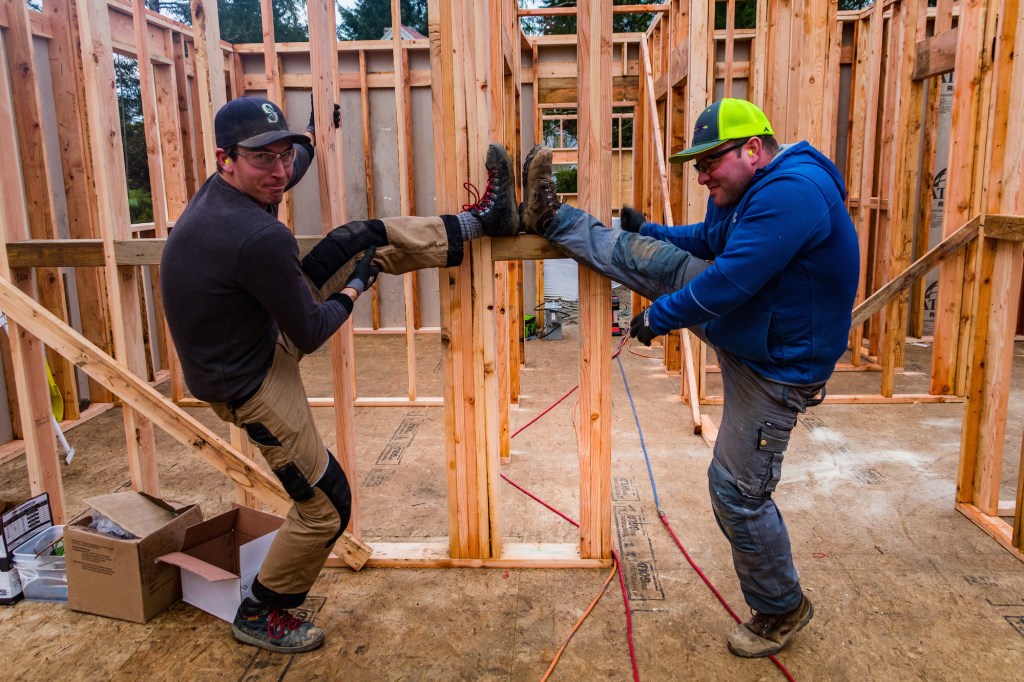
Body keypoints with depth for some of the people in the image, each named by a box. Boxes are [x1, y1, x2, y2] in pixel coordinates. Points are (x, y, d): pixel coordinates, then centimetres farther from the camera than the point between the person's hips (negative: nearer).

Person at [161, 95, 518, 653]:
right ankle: (259, 616, 25)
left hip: (264, 330, 9)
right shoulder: (259, 239, -35)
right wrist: (354, 289, -6)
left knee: (366, 238, 3)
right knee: (325, 506, 2)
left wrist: (313, 138, 33)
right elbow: (309, 335, -23)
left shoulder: (221, 193, -6)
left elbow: (282, 179, 20)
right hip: (252, 383, -9)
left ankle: (480, 220, 15)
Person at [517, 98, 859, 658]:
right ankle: (549, 218, 15)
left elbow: (729, 281, -31)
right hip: (737, 328, 9)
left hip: (773, 366, -9)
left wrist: (659, 317, -19)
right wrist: (649, 230, 19)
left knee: (738, 491, -1)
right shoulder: (751, 190, 4)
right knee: (648, 256, 1)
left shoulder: (791, 193, -29)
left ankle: (781, 610, 21)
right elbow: (706, 241, 22)